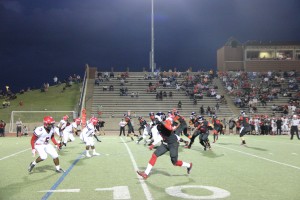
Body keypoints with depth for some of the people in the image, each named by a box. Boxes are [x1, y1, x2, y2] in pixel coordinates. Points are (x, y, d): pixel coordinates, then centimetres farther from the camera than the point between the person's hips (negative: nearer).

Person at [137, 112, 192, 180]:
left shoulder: (167, 121, -15)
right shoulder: (158, 126, 6)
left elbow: (170, 128, -37)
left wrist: (161, 121, -35)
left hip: (173, 144, -7)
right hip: (165, 144, 7)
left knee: (174, 162, -4)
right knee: (154, 155, -6)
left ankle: (189, 165, 24)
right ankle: (146, 173, -3)